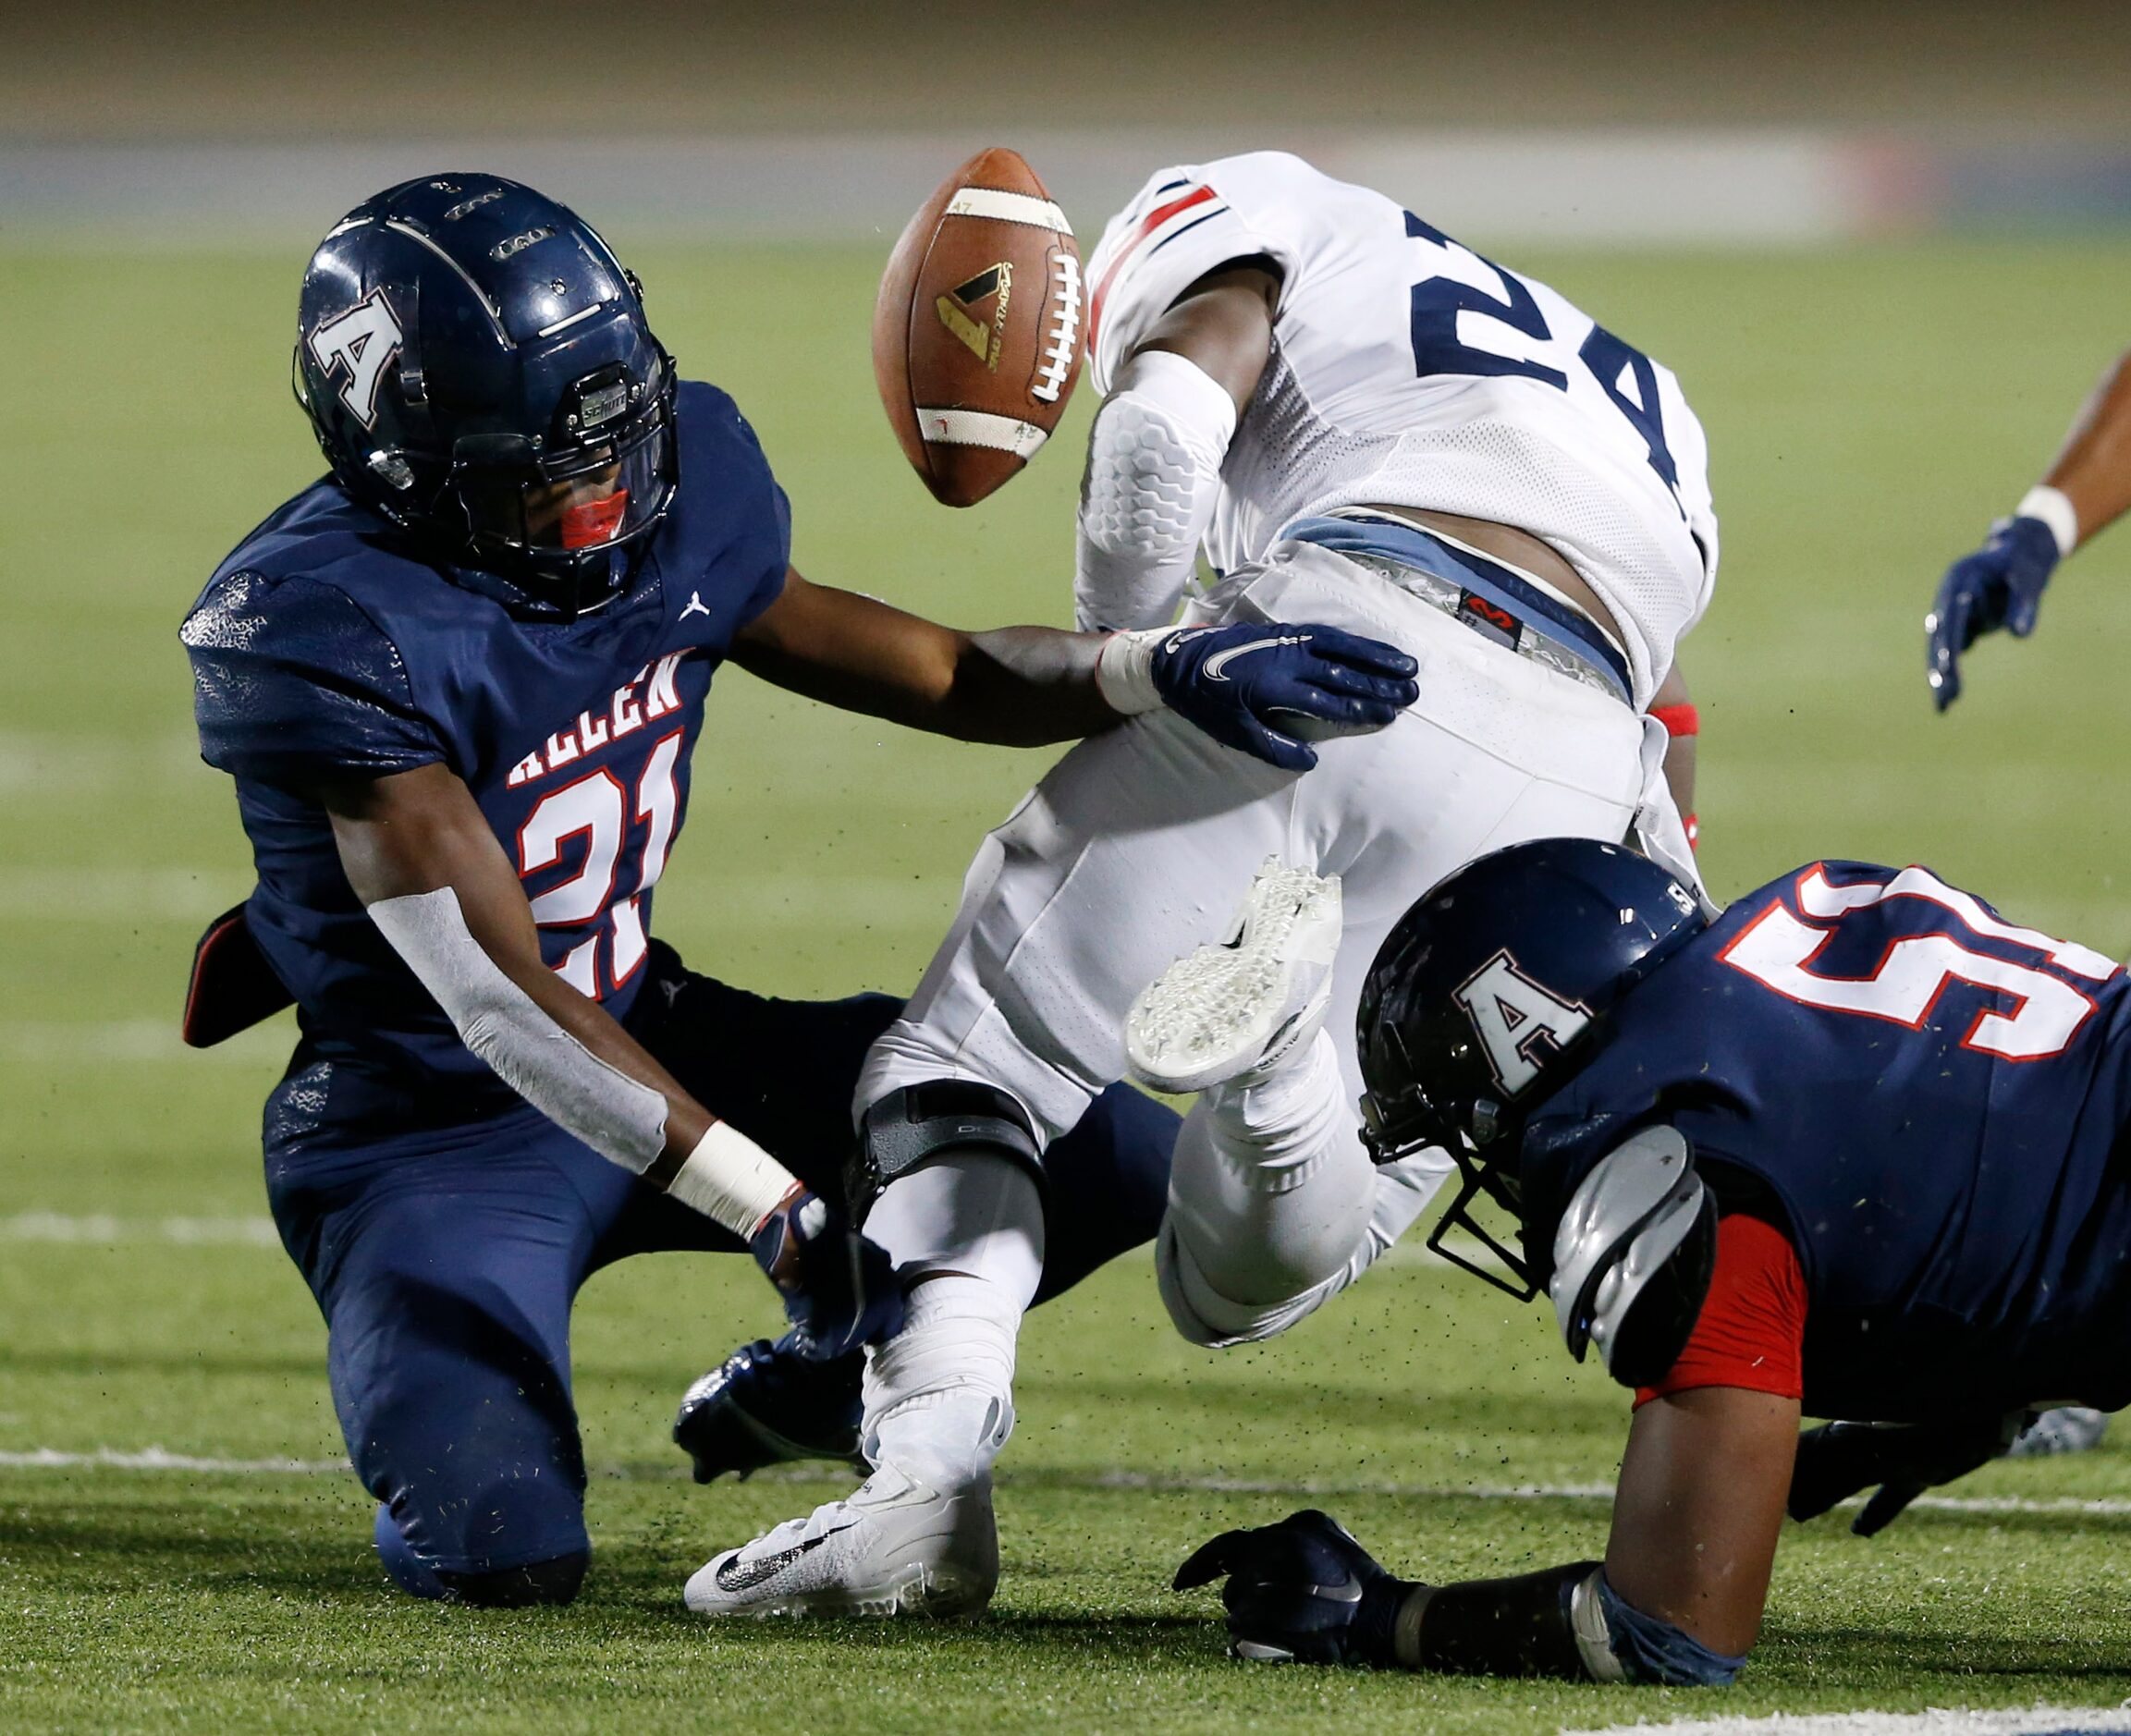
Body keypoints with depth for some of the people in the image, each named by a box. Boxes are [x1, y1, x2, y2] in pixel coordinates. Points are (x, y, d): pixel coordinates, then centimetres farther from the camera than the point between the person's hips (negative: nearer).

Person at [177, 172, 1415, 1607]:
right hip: (427, 1131, -7)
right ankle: (422, 1373, 10)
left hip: (648, 1038, 7)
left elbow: (928, 674, 2)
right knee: (506, 1559, -28)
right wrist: (769, 1206, -39)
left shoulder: (680, 501, -6)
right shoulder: (331, 630, -28)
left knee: (1125, 1161, -4)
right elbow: (496, 999, -32)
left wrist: (1174, 676, -18)